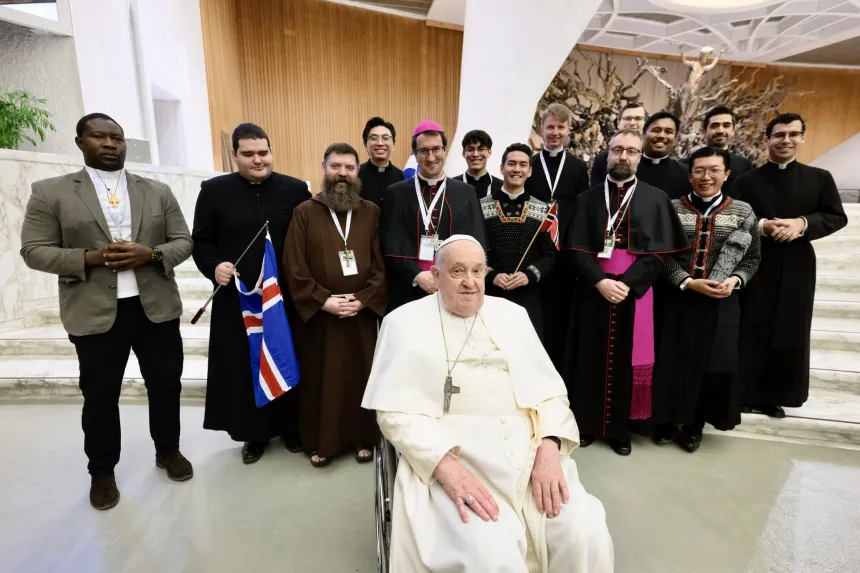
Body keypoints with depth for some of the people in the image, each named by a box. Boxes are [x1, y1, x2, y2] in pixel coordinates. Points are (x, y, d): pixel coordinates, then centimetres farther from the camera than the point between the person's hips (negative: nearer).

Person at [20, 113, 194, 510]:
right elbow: (34, 250, -1)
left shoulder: (158, 191, 8)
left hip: (157, 307, 2)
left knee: (165, 385, 13)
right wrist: (90, 258, -17)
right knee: (100, 397, 11)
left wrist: (151, 254, -15)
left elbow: (184, 242, 5)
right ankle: (101, 471, 32)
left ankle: (168, 450, 35)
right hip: (95, 313, -1)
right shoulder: (50, 192, 2)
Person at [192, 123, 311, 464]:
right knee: (243, 364, 9)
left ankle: (291, 426, 29)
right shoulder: (214, 191, 4)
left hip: (286, 296, 0)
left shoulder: (295, 190, 3)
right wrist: (214, 266, -13)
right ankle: (254, 432, 28)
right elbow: (200, 241, 7)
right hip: (237, 298, 1)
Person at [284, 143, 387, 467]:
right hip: (317, 315, -1)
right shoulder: (305, 212, -1)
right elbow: (294, 268, -6)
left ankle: (364, 438, 28)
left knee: (362, 377, 10)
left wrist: (363, 300, -12)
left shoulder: (371, 213, 3)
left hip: (362, 315, 1)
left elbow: (383, 265, 0)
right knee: (321, 379, 9)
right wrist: (323, 300, -13)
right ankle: (320, 441, 28)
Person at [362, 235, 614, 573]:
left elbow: (549, 390, 10)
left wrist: (550, 446, -9)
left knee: (586, 535, -17)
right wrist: (445, 466, -18)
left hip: (527, 446, 4)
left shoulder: (512, 314, 14)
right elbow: (394, 410, -4)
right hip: (451, 454, -3)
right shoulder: (405, 321, 3)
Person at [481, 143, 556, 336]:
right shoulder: (481, 207, 1)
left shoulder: (542, 210, 5)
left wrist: (529, 275, -12)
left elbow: (550, 253, 4)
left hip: (528, 295, 1)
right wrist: (491, 275, -13)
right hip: (490, 293, -1)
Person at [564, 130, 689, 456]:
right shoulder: (588, 199, 7)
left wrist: (626, 283, -15)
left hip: (635, 292, 0)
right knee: (591, 358, 6)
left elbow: (659, 252, -3)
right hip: (593, 291, 1)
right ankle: (586, 423, 20)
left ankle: (619, 428, 20)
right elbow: (578, 249, -1)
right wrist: (600, 281, -16)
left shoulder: (656, 199, 5)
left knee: (626, 360, 6)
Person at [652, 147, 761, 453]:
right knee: (676, 361, 5)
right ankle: (671, 417, 23)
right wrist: (688, 281, -15)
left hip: (721, 301, 2)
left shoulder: (742, 211, 3)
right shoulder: (673, 208, -1)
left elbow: (752, 257, 7)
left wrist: (734, 280, -11)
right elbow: (662, 254, -4)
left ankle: (694, 425, 25)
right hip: (680, 298, -1)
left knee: (715, 363, 6)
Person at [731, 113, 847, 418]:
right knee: (752, 330, 2)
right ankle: (744, 391, 14)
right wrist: (761, 226, -19)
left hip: (797, 266, 2)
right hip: (755, 264, -2)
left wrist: (803, 223, -14)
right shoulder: (746, 180, 2)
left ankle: (774, 396, 19)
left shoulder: (820, 178, 7)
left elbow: (838, 217, 5)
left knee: (790, 331, 6)